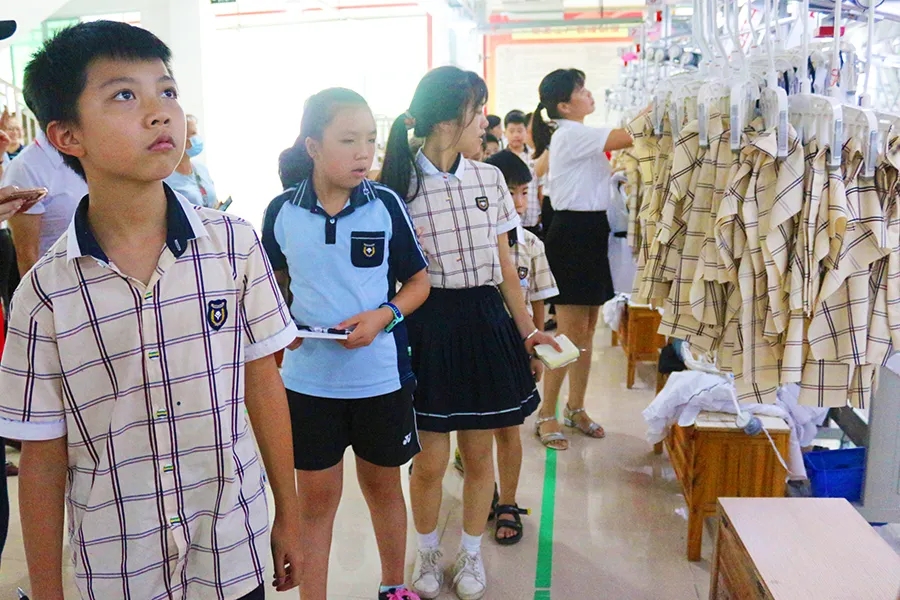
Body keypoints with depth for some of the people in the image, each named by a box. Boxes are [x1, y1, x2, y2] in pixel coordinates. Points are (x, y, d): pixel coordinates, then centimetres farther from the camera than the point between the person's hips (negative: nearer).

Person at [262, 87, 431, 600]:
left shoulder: (387, 204, -7)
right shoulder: (282, 211, -4)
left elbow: (418, 282, 1)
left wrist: (383, 316, -17)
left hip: (381, 377, 0)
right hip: (309, 378, 0)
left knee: (383, 485, 17)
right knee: (315, 498, 10)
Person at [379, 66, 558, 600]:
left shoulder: (490, 178, 5)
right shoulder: (398, 186, -9)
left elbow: (505, 264, 10)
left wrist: (527, 328, 10)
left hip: (486, 322, 4)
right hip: (426, 325, -3)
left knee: (479, 453, 12)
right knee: (430, 460, 6)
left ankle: (472, 554, 35)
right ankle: (428, 554, 34)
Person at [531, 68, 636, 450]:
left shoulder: (578, 137, 19)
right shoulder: (571, 134, -13)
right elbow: (628, 138, -21)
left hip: (590, 233, 10)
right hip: (571, 235, -10)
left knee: (587, 331, 12)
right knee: (570, 333, -8)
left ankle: (576, 408, 23)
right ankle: (546, 415, 3)